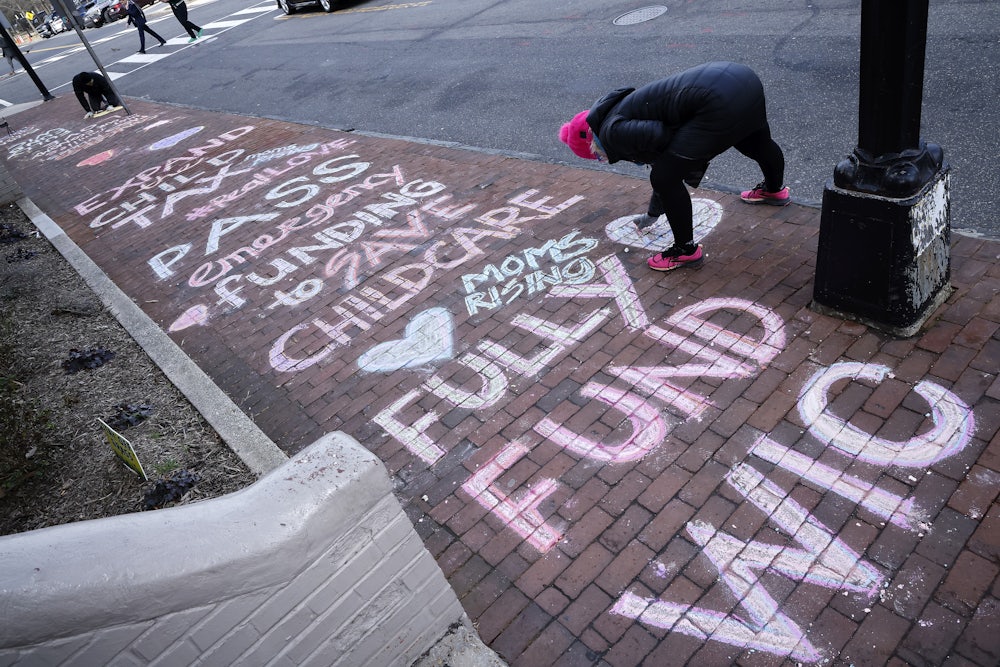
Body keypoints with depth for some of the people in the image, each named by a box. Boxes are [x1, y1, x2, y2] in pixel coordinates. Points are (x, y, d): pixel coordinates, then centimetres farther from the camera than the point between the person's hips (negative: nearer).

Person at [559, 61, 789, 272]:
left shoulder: (612, 131, -2)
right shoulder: (627, 112, 26)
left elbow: (662, 135, -16)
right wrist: (652, 213, 48)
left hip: (720, 102, -10)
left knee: (664, 178, 2)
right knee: (759, 143, 37)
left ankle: (686, 250, 18)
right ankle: (774, 190, 68)